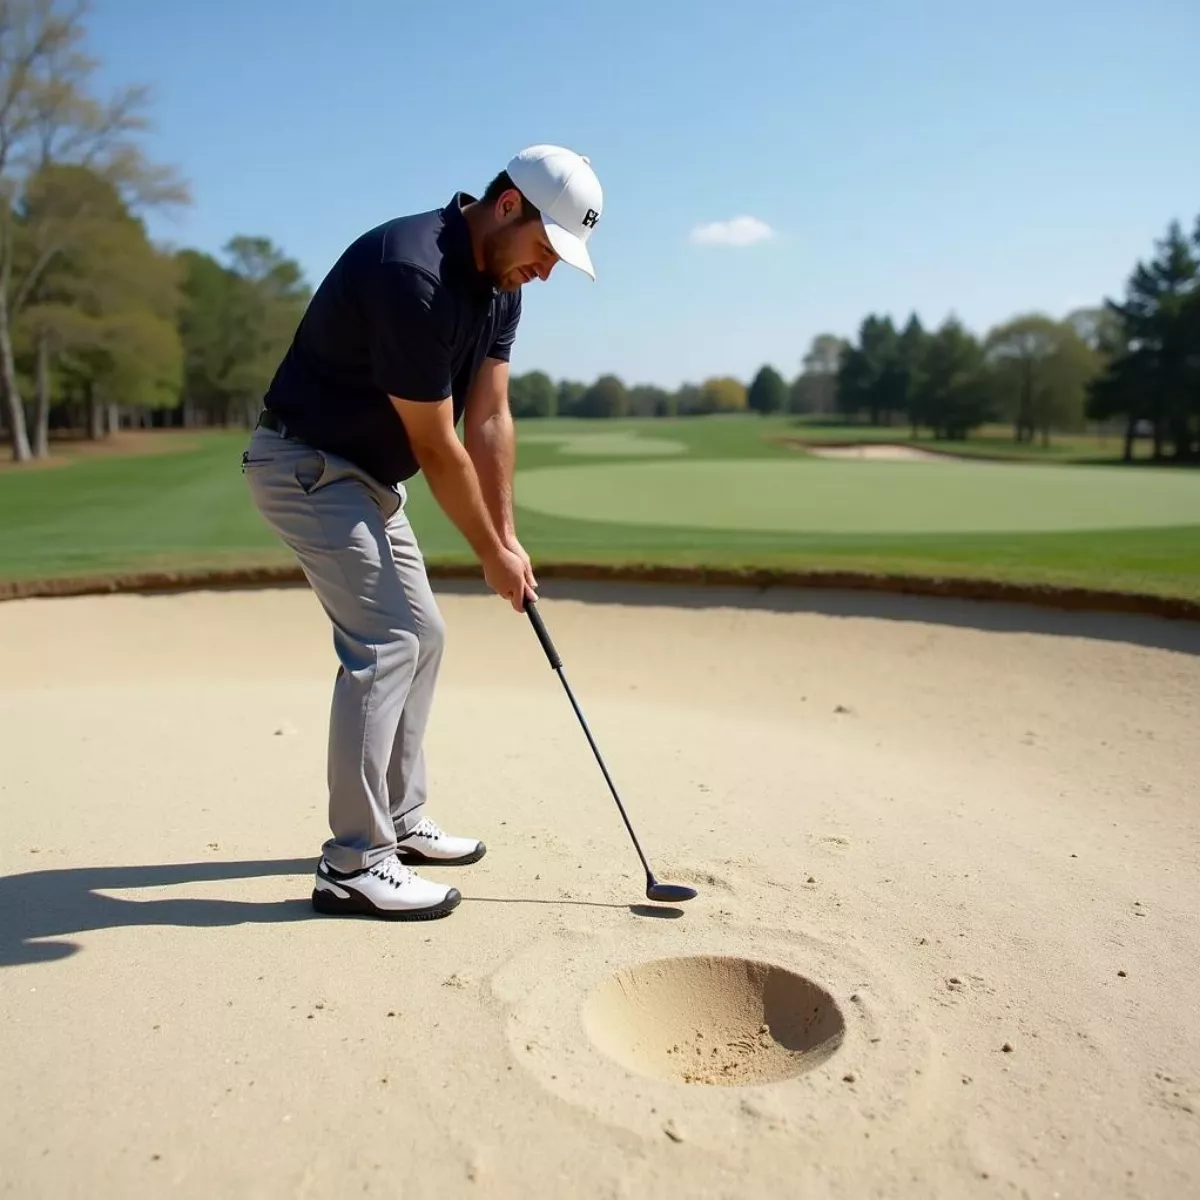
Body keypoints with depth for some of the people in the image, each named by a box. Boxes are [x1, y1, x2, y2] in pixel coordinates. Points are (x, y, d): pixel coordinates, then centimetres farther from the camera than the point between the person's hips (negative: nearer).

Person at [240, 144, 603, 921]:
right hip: (308, 465, -10)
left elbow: (489, 419, 0)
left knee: (421, 634, 11)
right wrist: (491, 554, -13)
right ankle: (354, 864, -6)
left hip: (368, 473, 10)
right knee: (384, 642, -15)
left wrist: (508, 537, -4)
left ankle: (399, 821, 23)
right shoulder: (412, 273, -28)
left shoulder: (500, 285, 2)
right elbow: (437, 447, -23)